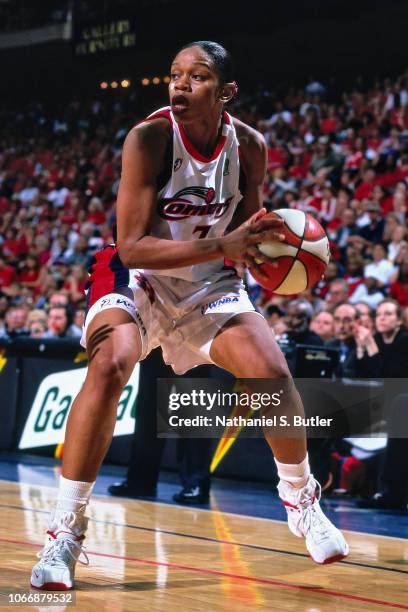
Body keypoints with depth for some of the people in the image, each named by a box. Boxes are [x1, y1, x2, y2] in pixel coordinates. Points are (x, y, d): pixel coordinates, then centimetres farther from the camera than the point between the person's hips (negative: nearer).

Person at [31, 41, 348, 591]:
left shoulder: (250, 146, -12)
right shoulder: (149, 138, -25)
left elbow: (245, 231, 3)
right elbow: (132, 246, -29)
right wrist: (221, 246, -39)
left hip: (210, 283, 4)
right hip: (137, 278, -4)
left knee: (274, 374, -8)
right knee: (110, 365, -30)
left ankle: (302, 499, 21)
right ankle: (65, 525, -21)